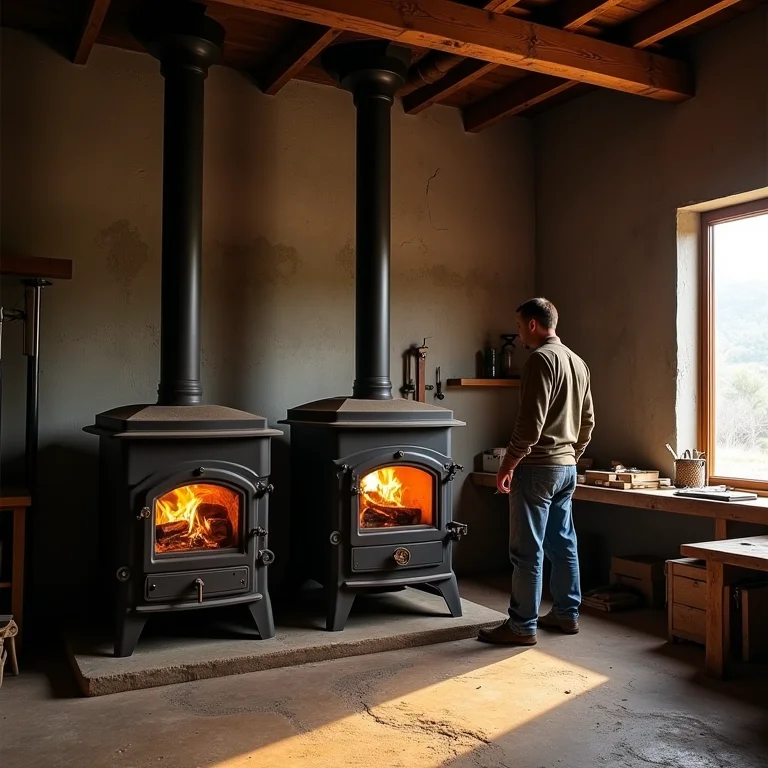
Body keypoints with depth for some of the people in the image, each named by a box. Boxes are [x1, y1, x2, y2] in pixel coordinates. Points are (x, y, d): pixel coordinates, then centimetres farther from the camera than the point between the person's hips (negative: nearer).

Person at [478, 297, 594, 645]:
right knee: (563, 543, 15)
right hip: (567, 468, 10)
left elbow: (530, 423, -21)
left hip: (538, 467, -9)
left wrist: (507, 466, -14)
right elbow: (587, 421, 18)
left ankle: (522, 626, 2)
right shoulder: (578, 362, 14)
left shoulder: (541, 359, -15)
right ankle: (567, 614, 25)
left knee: (527, 551, -4)